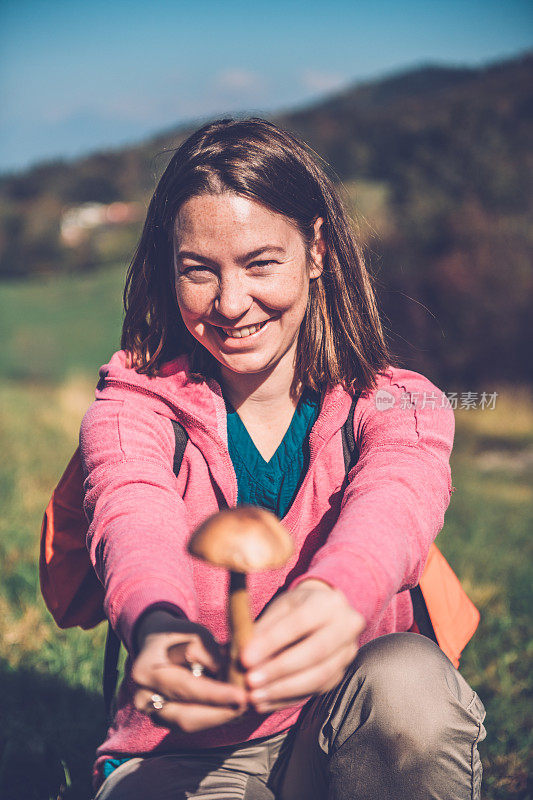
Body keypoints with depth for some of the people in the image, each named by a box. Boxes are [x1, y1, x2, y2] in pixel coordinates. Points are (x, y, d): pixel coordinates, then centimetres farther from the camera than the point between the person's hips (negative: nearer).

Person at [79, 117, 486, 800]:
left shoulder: (398, 405, -3)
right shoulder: (132, 409, -3)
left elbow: (395, 501, -28)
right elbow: (136, 521, -26)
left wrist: (332, 595, -53)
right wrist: (159, 626, -51)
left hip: (355, 739, 1)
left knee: (408, 675, -30)